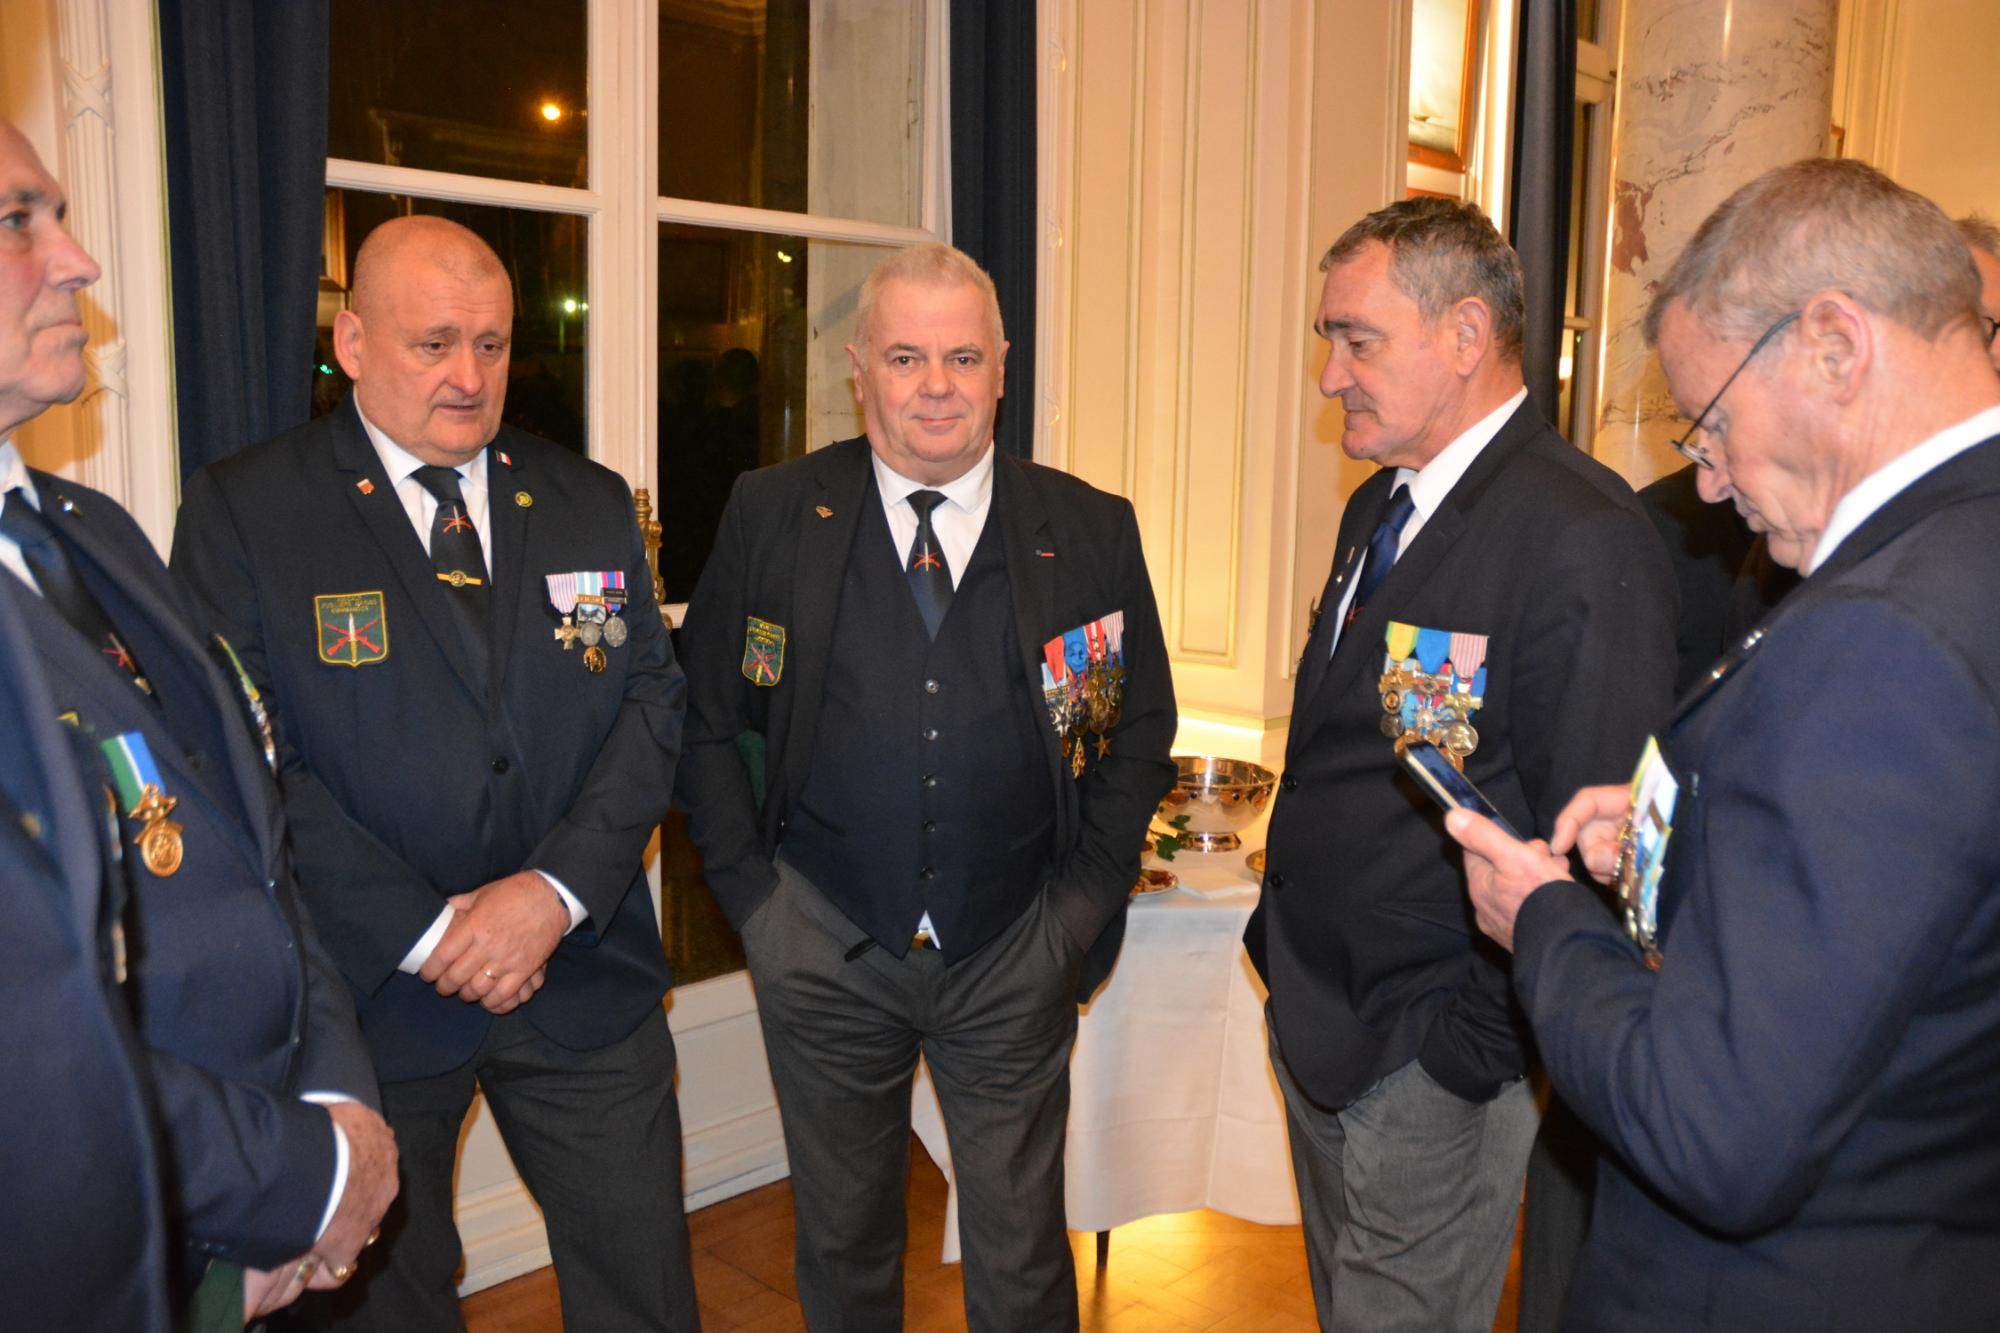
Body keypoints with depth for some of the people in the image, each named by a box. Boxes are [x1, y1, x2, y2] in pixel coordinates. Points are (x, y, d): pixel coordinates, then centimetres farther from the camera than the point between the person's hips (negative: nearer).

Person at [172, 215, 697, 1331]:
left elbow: (654, 701, 0)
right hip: (366, 989, -2)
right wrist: (424, 932, -17)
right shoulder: (241, 510, -5)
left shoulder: (594, 505, 6)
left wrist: (556, 889, -14)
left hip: (586, 973, 3)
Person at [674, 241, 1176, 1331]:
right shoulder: (772, 517, -3)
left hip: (1014, 961, 0)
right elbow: (706, 719, 3)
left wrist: (1080, 905, -1)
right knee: (842, 1241, 19)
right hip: (825, 949, 1)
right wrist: (753, 894, -3)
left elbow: (1140, 730, 6)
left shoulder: (1092, 533, -2)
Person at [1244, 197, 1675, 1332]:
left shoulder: (1583, 537, -22)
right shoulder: (1380, 507, 7)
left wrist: (1472, 1050, -17)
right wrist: (1285, 938, 12)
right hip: (1317, 1025, 8)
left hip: (1431, 1067, -8)